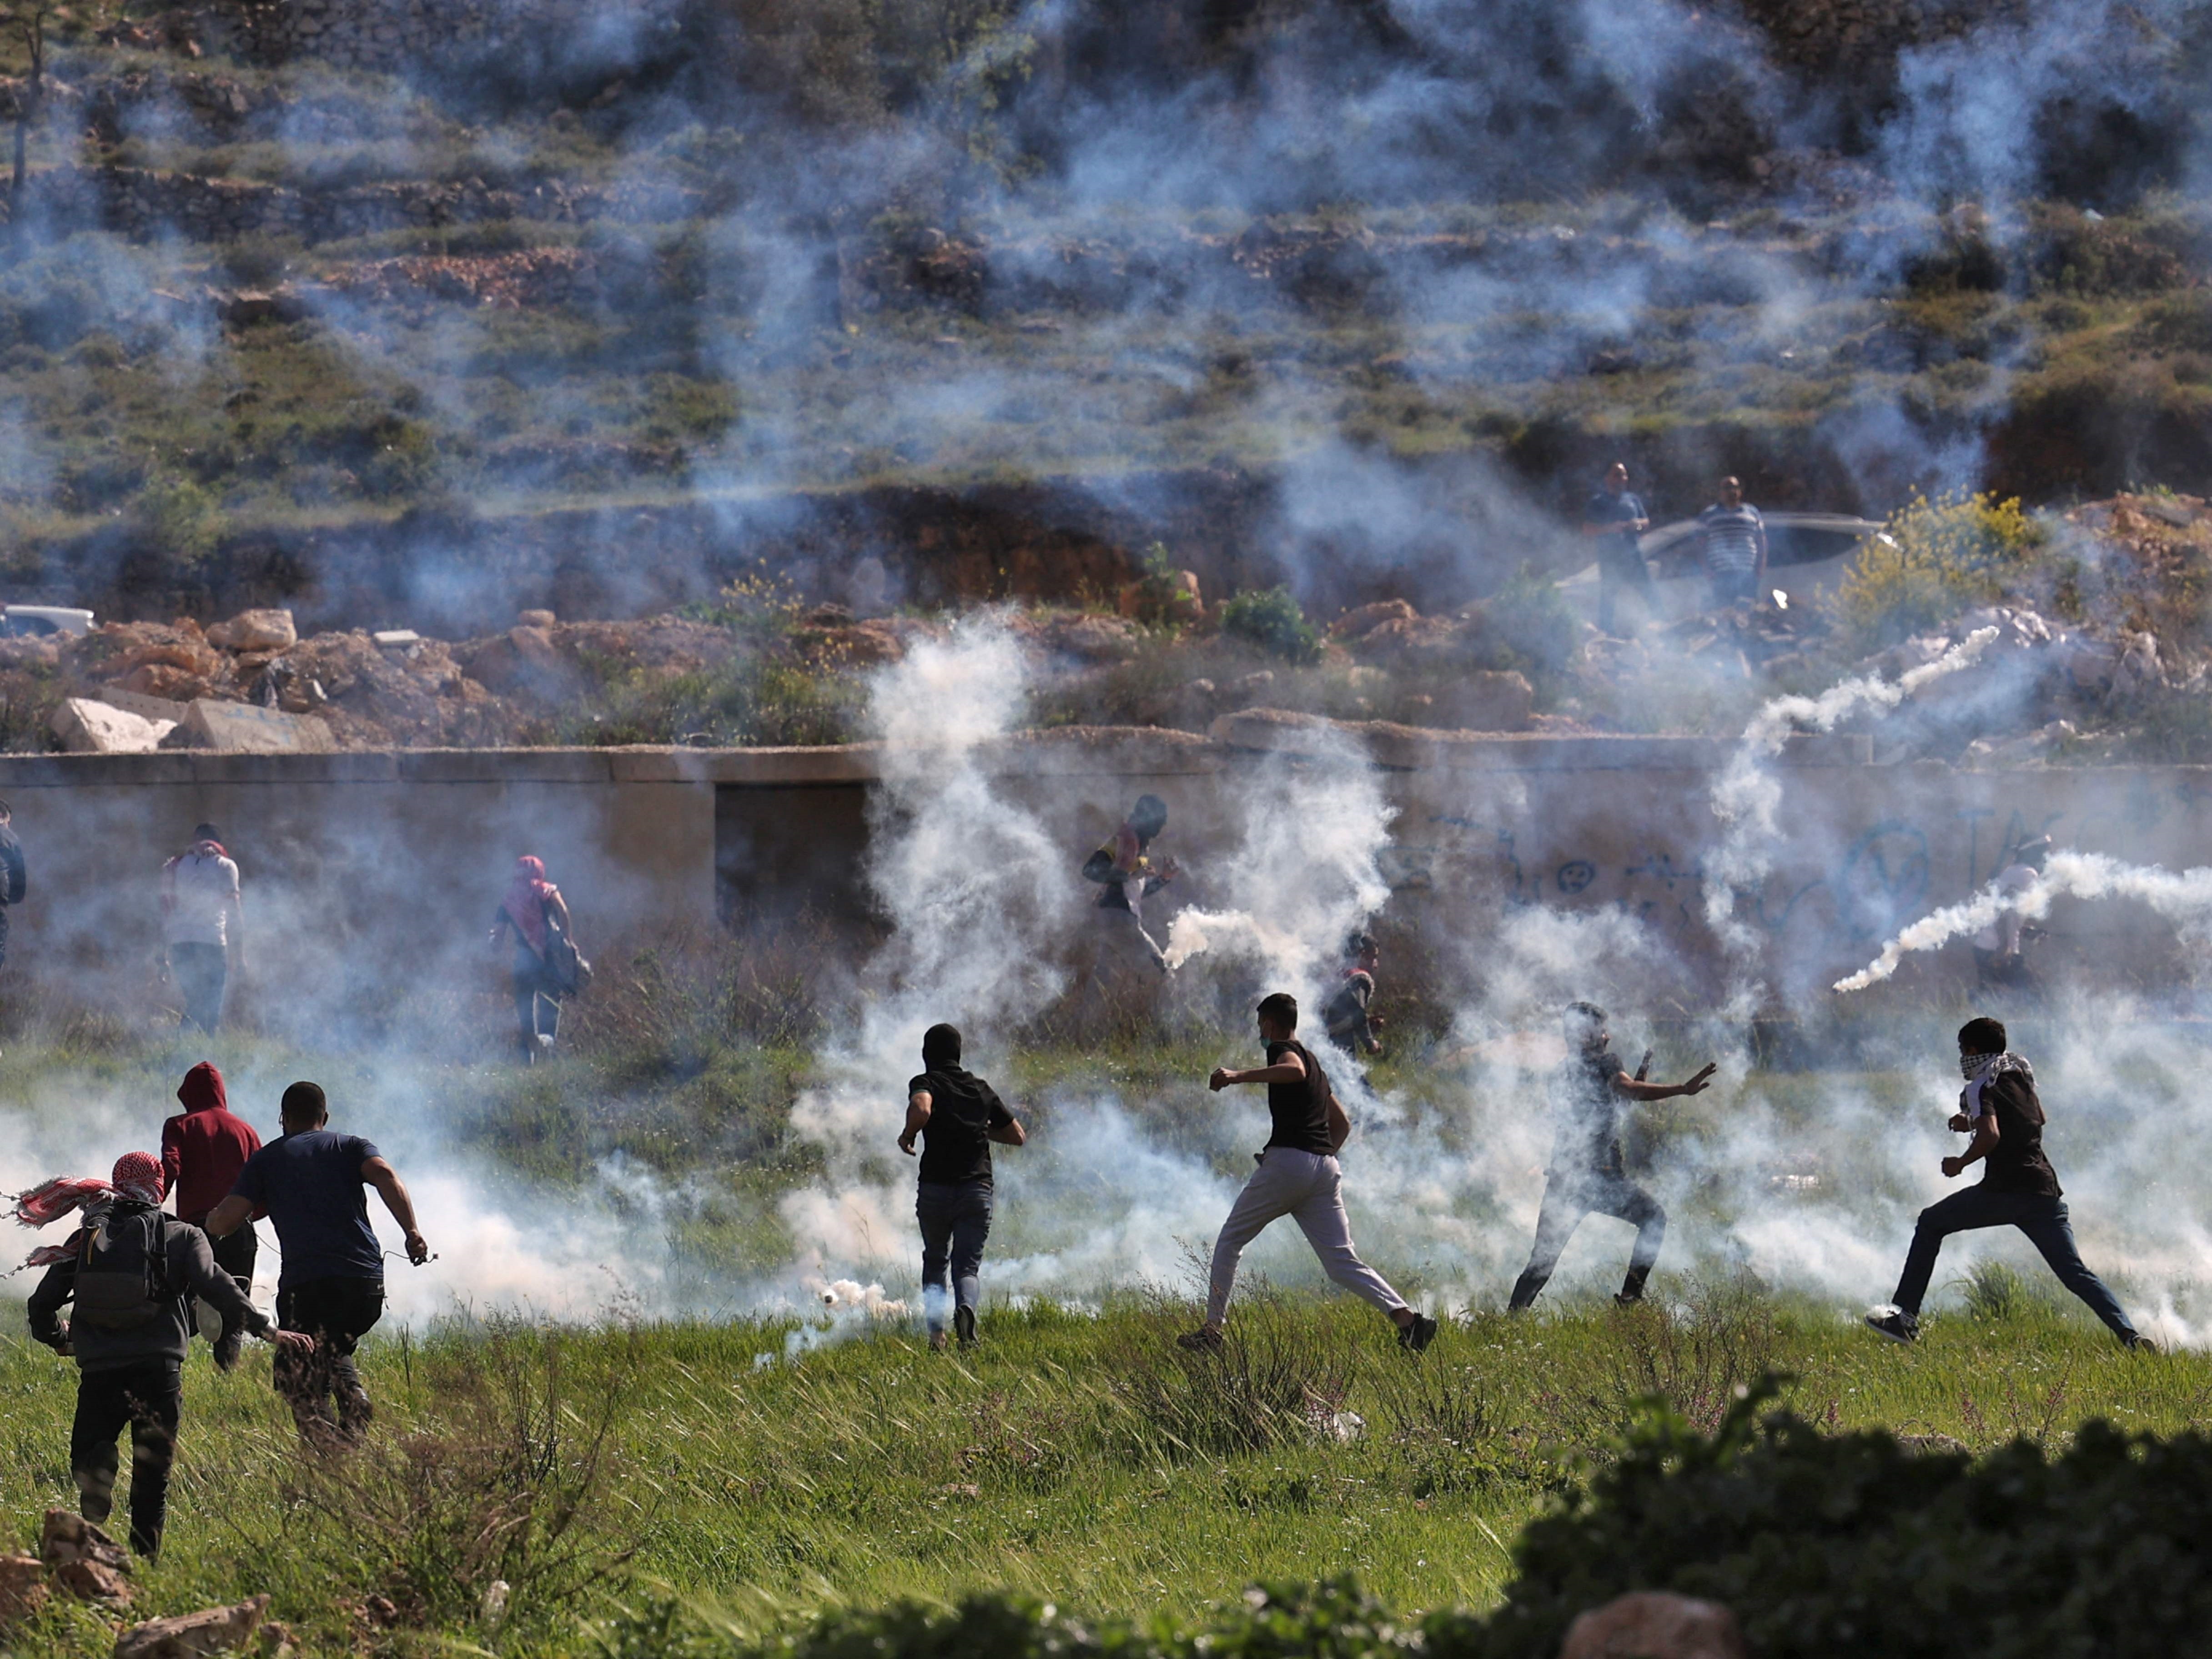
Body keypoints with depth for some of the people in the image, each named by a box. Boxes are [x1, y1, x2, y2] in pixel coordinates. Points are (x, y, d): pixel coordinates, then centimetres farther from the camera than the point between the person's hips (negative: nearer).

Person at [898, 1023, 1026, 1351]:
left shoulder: (926, 1084, -1)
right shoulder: (982, 1089, 13)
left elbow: (921, 1109, -26)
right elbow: (1017, 1136, 19)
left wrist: (907, 1136, -7)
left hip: (935, 1189, -2)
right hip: (978, 1188, 2)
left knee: (935, 1261, 19)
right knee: (967, 1266, 0)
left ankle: (936, 1331, 10)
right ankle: (966, 1307, -32)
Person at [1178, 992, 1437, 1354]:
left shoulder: (1282, 1050, 1)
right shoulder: (1315, 1063, 27)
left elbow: (1294, 1071, -25)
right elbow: (1342, 1125, 31)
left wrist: (1238, 1076, -27)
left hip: (1287, 1160, -7)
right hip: (1326, 1169, 7)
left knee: (1230, 1241, 10)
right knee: (1343, 1262, 1)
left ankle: (1213, 1329, 8)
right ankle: (1407, 1319, -18)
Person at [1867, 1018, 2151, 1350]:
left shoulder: (1981, 1088, -3)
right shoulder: (2020, 1074, 19)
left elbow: (1990, 1137, -20)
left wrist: (1960, 1163, -2)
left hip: (2004, 1191, -6)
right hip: (2045, 1191, 6)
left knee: (1930, 1225, 12)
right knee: (2074, 1273, 6)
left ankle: (1905, 1317, 6)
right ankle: (2130, 1335, -14)